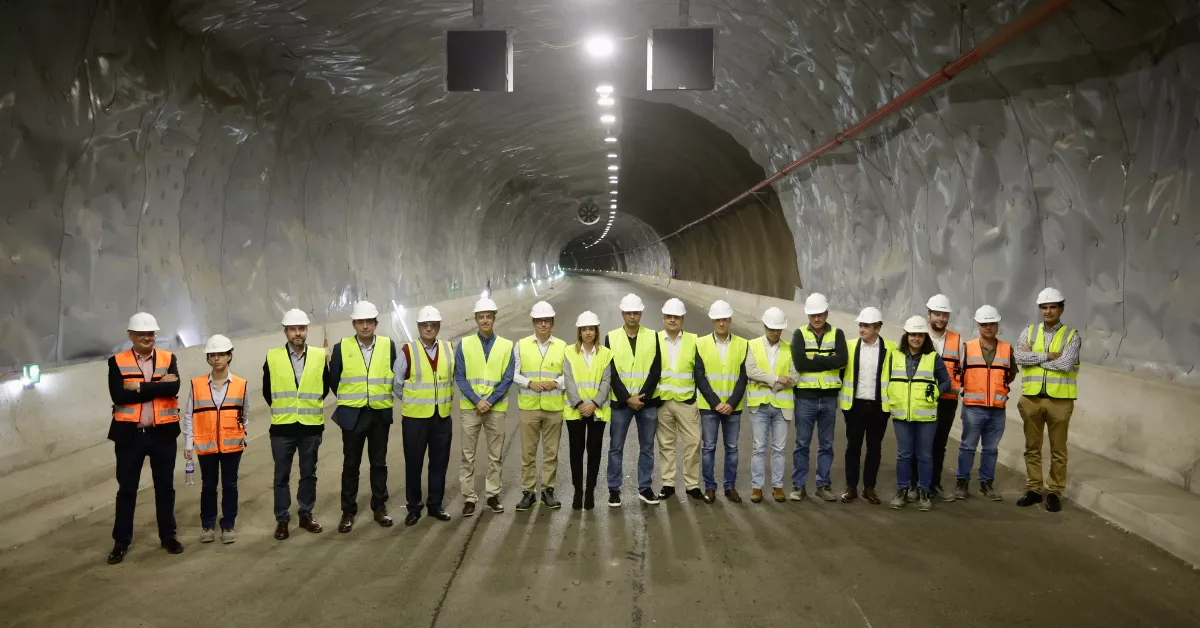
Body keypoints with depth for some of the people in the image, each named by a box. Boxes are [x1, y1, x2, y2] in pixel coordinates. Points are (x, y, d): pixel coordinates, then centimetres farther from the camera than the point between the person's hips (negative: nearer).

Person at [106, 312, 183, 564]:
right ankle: (121, 541, 18)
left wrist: (139, 387, -16)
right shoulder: (117, 362, -1)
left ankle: (167, 536, 23)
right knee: (126, 489, 7)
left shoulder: (168, 359, 2)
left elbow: (173, 388, -16)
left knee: (165, 486, 11)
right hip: (129, 433, -1)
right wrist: (158, 386, -16)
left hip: (163, 432, 1)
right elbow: (118, 396, -16)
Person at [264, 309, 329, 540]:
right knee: (282, 475, 6)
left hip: (311, 425, 1)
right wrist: (282, 409, 11)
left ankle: (306, 515, 24)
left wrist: (311, 405, 9)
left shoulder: (320, 355, -1)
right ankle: (282, 519, 17)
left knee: (309, 473, 11)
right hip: (282, 427, -1)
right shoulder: (272, 357, -4)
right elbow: (267, 391, 7)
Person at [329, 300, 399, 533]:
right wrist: (349, 400, 9)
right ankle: (348, 512, 15)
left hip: (380, 414, 1)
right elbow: (333, 381, 4)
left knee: (379, 462, 10)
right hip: (353, 415, -1)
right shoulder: (341, 347, -5)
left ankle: (379, 507, 22)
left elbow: (395, 376, 7)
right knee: (351, 464, 6)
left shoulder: (388, 345, -2)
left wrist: (383, 398, 7)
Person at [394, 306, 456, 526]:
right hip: (415, 417, -3)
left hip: (442, 416, 3)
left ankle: (435, 504, 21)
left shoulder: (449, 350, 3)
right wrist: (411, 401, 6)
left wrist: (446, 399, 10)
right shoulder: (407, 351, -7)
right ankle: (414, 507, 16)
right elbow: (396, 383, 0)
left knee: (439, 462, 9)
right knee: (413, 463, 4)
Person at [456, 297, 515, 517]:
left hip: (496, 408, 1)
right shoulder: (464, 344, 1)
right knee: (468, 455, 2)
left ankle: (493, 494, 18)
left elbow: (507, 379, -2)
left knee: (496, 455, 7)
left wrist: (490, 401, -12)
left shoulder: (506, 346, 1)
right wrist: (476, 401, -12)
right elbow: (459, 376, -2)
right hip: (470, 407, 0)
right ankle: (468, 497, 8)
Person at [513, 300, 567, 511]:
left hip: (554, 407, 0)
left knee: (551, 452, 7)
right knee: (528, 452, 4)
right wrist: (529, 383, -14)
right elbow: (514, 374, 2)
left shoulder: (562, 347, 4)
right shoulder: (522, 345, 4)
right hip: (529, 406, 0)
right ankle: (528, 492, 14)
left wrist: (555, 383, -13)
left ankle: (548, 490, 18)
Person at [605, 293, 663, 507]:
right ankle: (614, 489, 14)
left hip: (647, 402, 1)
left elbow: (656, 371, -3)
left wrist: (642, 396, -12)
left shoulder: (652, 337, 2)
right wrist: (627, 398, -12)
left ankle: (645, 488, 19)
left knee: (647, 447, 8)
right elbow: (611, 373, -4)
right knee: (616, 447, 4)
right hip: (620, 402, -1)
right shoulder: (611, 338, -1)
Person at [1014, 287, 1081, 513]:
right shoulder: (1028, 332, 6)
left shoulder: (1072, 336, -2)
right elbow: (1020, 358, -11)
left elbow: (1065, 364, -18)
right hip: (1031, 398, 3)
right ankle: (1033, 490, 20)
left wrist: (1034, 358, -10)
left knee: (1058, 449, 6)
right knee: (1032, 447, 10)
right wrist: (1048, 356, -15)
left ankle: (1054, 492, 15)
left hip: (1060, 400, -2)